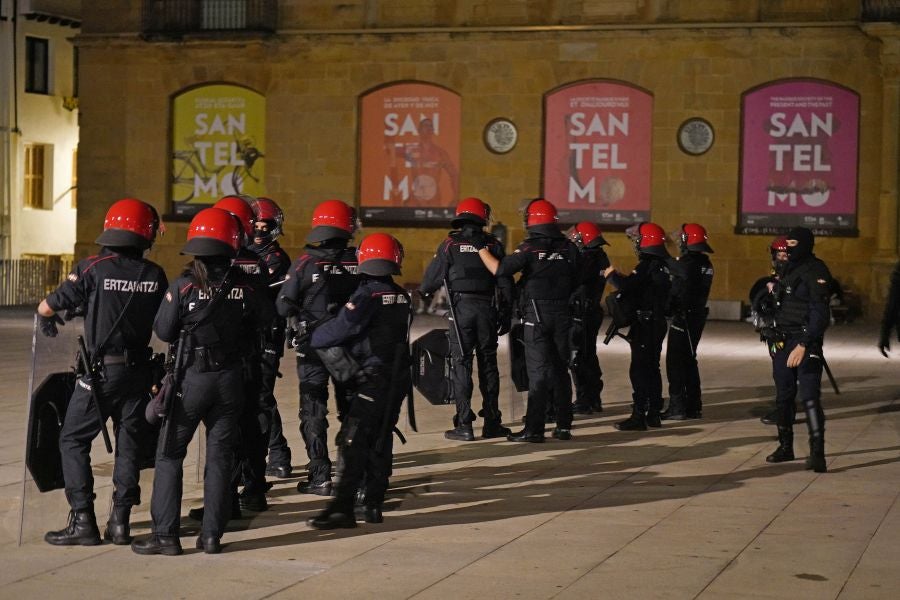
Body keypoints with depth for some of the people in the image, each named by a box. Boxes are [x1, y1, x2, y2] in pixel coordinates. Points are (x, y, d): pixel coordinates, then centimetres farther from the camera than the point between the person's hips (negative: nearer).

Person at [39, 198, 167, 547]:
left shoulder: (93, 269, -10)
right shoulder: (155, 276, -1)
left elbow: (47, 307, -4)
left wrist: (47, 319, 19)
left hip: (100, 371, -3)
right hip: (138, 371, 3)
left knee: (73, 441, 7)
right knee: (129, 444, 12)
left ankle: (83, 521, 2)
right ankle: (120, 521, 12)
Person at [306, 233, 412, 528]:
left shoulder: (367, 297, -13)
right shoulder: (402, 297, 9)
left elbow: (338, 330, -18)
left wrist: (312, 338, 2)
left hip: (372, 380, -8)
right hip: (398, 379, 8)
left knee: (353, 441, -9)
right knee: (381, 441, 13)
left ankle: (342, 508, -15)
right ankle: (373, 504, 16)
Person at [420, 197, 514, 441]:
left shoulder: (450, 244, -1)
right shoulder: (493, 245, 5)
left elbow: (432, 279, 0)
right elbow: (505, 283, 5)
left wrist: (421, 293, 22)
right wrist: (506, 315, 12)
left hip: (460, 309, -2)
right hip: (487, 309, 2)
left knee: (461, 365, 1)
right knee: (488, 365, 11)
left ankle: (464, 425, -3)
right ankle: (491, 422, 14)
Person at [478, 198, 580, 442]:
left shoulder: (530, 248, -11)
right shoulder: (569, 248, 3)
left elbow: (499, 269, -16)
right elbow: (576, 283, 9)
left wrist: (481, 249, -5)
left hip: (536, 314, -4)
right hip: (563, 314, 4)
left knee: (538, 371, -3)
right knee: (560, 369, 13)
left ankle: (534, 429, -5)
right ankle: (564, 426, 16)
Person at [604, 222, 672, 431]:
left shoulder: (647, 266, -18)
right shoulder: (664, 264, 11)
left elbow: (627, 286, -28)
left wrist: (612, 275, -9)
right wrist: (620, 278, 10)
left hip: (645, 324, -9)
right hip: (658, 322, 9)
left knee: (639, 369, -8)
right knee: (652, 367, 15)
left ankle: (639, 416, -10)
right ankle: (654, 414, 21)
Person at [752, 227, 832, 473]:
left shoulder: (816, 271, -12)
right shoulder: (788, 269, 13)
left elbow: (819, 313, -19)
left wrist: (803, 345, -24)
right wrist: (771, 291, 1)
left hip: (805, 341, -8)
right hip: (782, 340, 8)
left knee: (809, 396, -15)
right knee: (783, 395, 15)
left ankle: (817, 452, -18)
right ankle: (785, 446, 26)